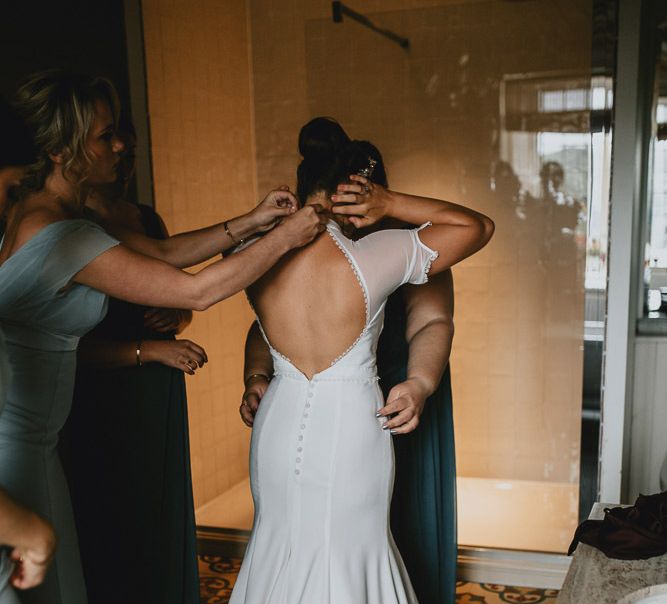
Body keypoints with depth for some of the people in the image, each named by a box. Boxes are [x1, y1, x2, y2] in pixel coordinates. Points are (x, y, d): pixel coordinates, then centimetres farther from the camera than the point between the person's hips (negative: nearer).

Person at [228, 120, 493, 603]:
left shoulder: (254, 255, -9)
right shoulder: (373, 257, -19)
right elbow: (479, 226, -8)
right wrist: (390, 204, -12)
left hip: (279, 430, 3)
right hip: (351, 432, -3)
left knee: (281, 543, 24)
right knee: (350, 553, 19)